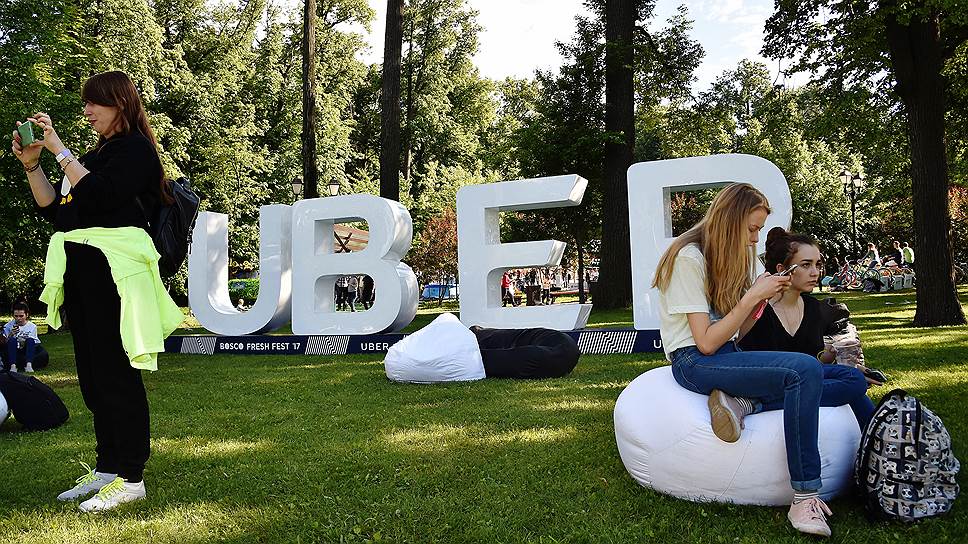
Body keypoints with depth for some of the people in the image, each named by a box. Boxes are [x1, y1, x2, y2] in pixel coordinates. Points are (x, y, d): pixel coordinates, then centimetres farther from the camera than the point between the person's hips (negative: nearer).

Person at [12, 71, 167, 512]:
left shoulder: (136, 148, -3)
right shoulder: (93, 154, 21)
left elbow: (99, 196, -18)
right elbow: (55, 211, 19)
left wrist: (59, 150, -14)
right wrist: (32, 164, 10)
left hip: (113, 272, -9)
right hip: (80, 272, 9)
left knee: (115, 372, -7)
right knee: (92, 375, 11)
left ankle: (130, 478, 0)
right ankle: (107, 468, 20)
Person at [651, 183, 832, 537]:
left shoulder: (728, 257, 12)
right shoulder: (689, 258, -14)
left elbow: (734, 334, 10)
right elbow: (706, 342, -18)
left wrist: (763, 298, -3)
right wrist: (753, 296, -16)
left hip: (724, 355, 9)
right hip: (694, 363, -9)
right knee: (805, 369, -26)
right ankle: (805, 499, -26)